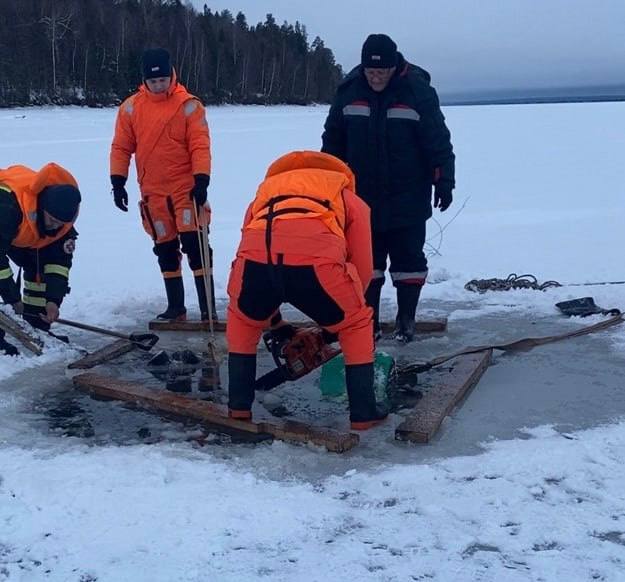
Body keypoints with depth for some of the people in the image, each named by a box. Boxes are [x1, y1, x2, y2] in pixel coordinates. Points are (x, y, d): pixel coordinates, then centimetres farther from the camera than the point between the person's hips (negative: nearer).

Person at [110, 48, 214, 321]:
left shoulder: (189, 105, -5)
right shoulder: (131, 107, 3)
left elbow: (200, 145, -9)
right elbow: (121, 147, 6)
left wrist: (201, 180, -18)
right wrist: (118, 182, 1)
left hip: (187, 187, -3)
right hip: (153, 191, 4)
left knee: (194, 244, -10)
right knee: (165, 249, 10)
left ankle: (207, 308, -6)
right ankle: (175, 307, 21)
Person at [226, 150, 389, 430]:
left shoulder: (266, 191, 44)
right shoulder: (350, 199, 37)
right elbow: (362, 270, 30)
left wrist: (274, 321, 53)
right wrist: (336, 316, 46)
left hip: (254, 258, 3)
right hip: (315, 260, -2)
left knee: (243, 320, 36)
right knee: (357, 326, 27)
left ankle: (239, 406, 37)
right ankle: (363, 413, 30)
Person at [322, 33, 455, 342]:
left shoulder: (418, 91, -10)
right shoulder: (349, 91, -2)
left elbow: (438, 142, -6)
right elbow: (332, 141, 8)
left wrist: (443, 182, -9)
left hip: (408, 200, -2)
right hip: (363, 197, 2)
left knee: (408, 259, 6)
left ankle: (406, 318, 20)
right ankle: (368, 321, 16)